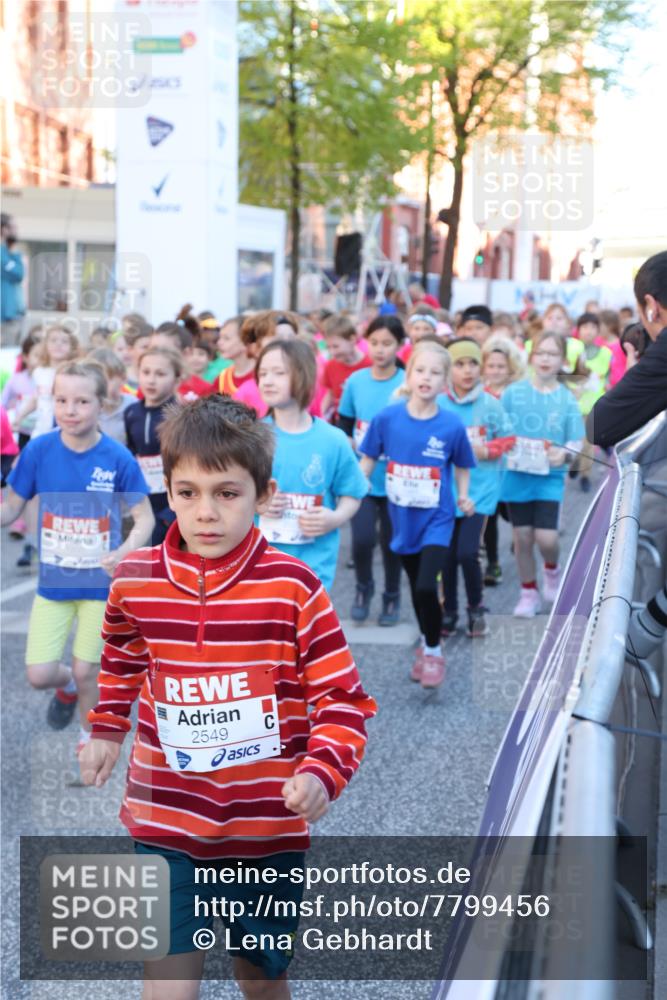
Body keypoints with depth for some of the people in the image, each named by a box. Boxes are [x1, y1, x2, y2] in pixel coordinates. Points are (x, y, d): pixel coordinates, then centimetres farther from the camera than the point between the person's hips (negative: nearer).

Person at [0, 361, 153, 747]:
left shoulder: (118, 458, -16)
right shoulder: (38, 450, -12)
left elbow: (145, 518, -9)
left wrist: (125, 552, -27)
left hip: (100, 581, -1)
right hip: (53, 582, 2)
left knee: (86, 671, 7)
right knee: (39, 673, -2)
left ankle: (90, 735, 37)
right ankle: (66, 684, 36)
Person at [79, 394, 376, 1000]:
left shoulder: (293, 588, -14)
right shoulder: (135, 582, -5)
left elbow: (342, 696, -9)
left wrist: (322, 772, -23)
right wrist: (107, 729, 17)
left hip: (270, 828, -1)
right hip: (165, 823, 1)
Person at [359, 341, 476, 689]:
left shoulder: (452, 425, -13)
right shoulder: (387, 417, -11)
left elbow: (461, 466, 3)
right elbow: (369, 458, 2)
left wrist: (464, 496, -10)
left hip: (436, 519, -2)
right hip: (403, 517, 3)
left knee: (426, 587, -16)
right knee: (416, 587, 18)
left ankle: (434, 651, 10)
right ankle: (425, 643, 43)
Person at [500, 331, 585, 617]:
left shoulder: (567, 399, -3)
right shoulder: (514, 392, -1)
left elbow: (576, 442, -2)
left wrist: (564, 453, -22)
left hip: (550, 478, -1)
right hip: (517, 475, 1)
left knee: (546, 538, -10)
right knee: (522, 537, 8)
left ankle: (552, 570, 24)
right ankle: (529, 593, 25)